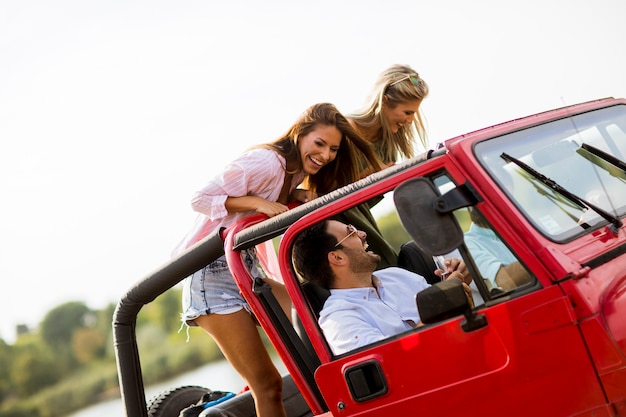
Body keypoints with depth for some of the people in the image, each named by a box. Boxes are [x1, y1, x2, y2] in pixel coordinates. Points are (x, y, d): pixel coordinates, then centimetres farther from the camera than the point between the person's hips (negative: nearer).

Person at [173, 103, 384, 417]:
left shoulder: (297, 171, 8)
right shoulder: (266, 162, -19)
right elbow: (200, 199, -18)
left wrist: (294, 197, -10)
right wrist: (258, 203, -27)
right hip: (213, 274, -8)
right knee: (267, 384, -9)